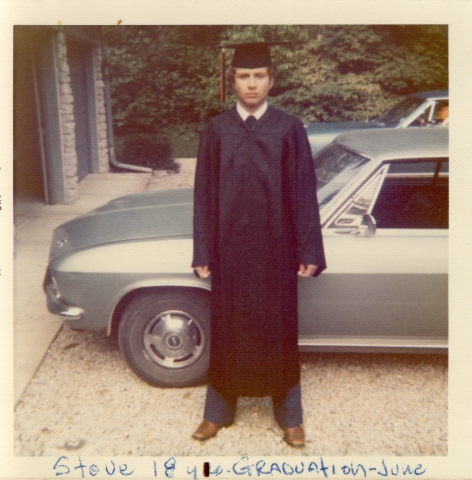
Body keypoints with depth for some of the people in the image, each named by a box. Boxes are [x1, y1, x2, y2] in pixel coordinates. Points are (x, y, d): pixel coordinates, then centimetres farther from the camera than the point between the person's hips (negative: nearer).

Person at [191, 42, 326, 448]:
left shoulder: (290, 129, -2)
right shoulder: (216, 130, 1)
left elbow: (304, 193, -2)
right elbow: (205, 194, 1)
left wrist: (309, 252, -4)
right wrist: (203, 253, -1)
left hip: (275, 248, -1)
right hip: (229, 247, 1)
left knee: (278, 330, 11)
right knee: (227, 329, 13)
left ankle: (290, 416, 30)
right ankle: (218, 411, 32)